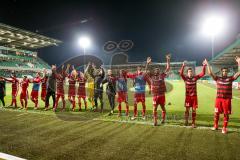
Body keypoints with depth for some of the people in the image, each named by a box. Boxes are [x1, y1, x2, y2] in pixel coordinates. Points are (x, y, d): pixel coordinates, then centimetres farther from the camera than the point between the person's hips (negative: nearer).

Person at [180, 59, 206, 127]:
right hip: (188, 96, -2)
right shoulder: (185, 78, -6)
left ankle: (193, 123, 17)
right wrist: (183, 66, -35)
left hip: (194, 96, 2)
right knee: (187, 109, 6)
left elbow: (203, 73, -7)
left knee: (194, 110, 5)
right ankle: (186, 121, 26)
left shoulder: (195, 77, 0)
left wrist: (204, 66, -18)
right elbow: (181, 73, -23)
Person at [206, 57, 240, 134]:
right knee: (216, 113, 10)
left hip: (227, 99, 0)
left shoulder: (230, 78, 1)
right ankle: (215, 125, 28)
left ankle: (224, 128, 18)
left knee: (226, 114, 6)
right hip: (218, 98, 1)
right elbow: (210, 73, -5)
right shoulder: (217, 78, 2)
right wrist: (207, 64, -9)